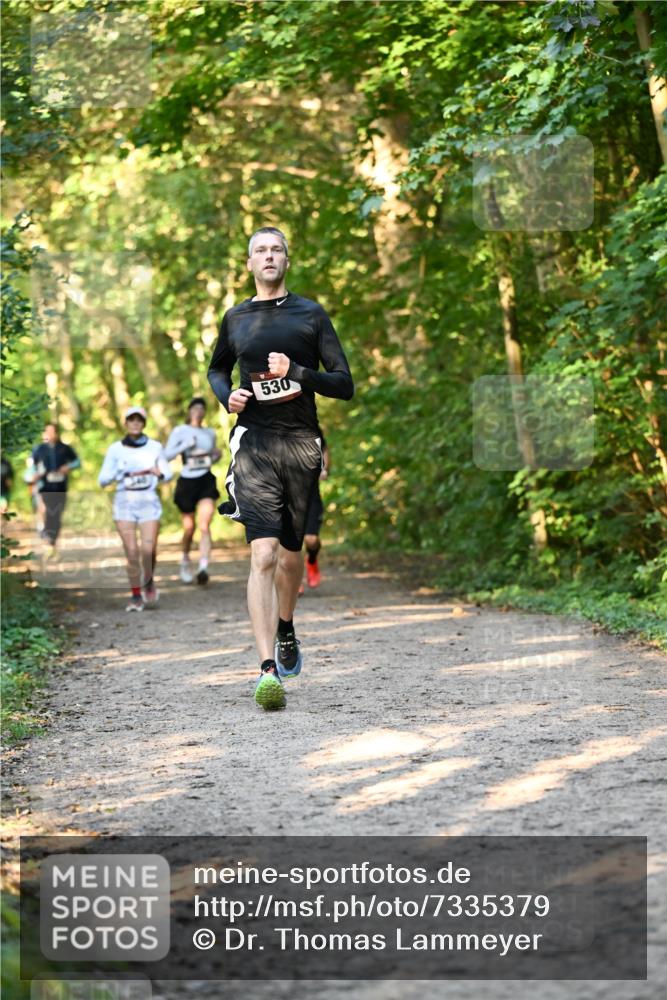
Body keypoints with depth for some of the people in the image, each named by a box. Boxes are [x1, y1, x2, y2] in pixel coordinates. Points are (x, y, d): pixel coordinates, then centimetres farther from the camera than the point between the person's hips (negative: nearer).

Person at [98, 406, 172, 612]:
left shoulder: (155, 447, 7)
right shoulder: (116, 449, 5)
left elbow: (168, 474, 13)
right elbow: (103, 480, 4)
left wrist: (159, 473, -11)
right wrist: (114, 475, -18)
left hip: (148, 500, 0)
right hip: (124, 501, 0)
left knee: (148, 548, -13)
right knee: (131, 551, -7)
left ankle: (149, 582, 16)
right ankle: (136, 595, 5)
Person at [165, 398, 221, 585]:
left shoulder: (210, 433, 13)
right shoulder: (180, 431, 2)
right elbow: (167, 455, -7)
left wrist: (217, 455, 6)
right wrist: (185, 445, -16)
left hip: (206, 481, 2)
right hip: (187, 482, -2)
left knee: (205, 526, -15)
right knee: (189, 528, 7)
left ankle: (203, 568, -25)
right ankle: (185, 560, 35)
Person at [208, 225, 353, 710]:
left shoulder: (311, 314, 5)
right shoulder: (235, 319, 11)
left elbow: (345, 384, 2)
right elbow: (217, 369, 29)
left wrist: (296, 372, -14)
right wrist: (227, 394, 7)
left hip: (302, 444, 1)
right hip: (255, 444, -1)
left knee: (292, 552, 12)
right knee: (263, 554, -15)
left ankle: (286, 631, 42)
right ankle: (268, 669, -20)